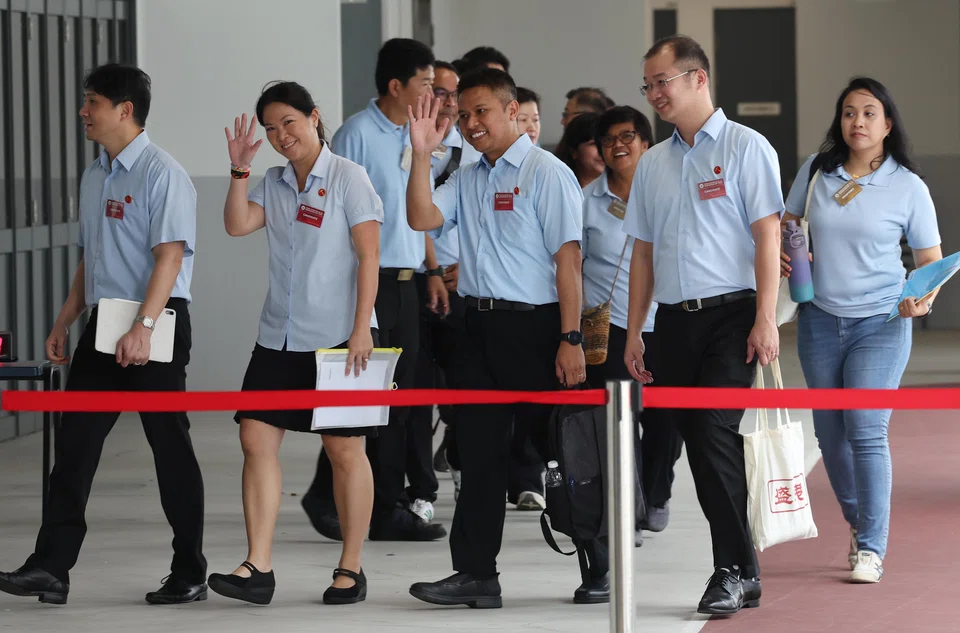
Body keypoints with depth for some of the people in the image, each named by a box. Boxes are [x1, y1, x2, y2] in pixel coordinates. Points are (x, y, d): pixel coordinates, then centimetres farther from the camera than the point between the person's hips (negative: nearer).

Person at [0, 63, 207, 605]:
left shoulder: (162, 175, -11)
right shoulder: (95, 177, 16)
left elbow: (170, 256, -18)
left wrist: (143, 327, -26)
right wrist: (64, 323, 19)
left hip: (157, 322, -8)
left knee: (170, 445, -1)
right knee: (74, 442, 0)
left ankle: (189, 574, 7)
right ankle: (51, 568, -2)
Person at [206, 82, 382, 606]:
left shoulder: (348, 178, -5)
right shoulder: (274, 183, 11)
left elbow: (368, 256, -9)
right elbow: (237, 225, 0)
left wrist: (361, 328, -15)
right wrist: (239, 171, -9)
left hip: (338, 337, -6)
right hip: (279, 337, 6)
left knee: (344, 448, 1)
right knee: (256, 439, -3)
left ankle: (350, 569, 11)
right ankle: (258, 569, -3)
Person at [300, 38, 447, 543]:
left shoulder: (415, 136, 13)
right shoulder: (357, 134, -11)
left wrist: (432, 270, 16)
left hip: (405, 283, 8)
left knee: (398, 401, 8)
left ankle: (386, 510, 14)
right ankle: (325, 497, 10)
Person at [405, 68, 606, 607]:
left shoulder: (547, 173, -7)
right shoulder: (467, 179, 14)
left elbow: (568, 258, -11)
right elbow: (422, 218, 2)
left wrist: (570, 340, -17)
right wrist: (423, 155, -6)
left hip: (534, 325, -7)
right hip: (480, 326, 7)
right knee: (480, 451, 7)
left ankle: (600, 567, 12)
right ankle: (476, 576, 11)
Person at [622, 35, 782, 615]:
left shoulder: (745, 148, -2)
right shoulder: (653, 164, 15)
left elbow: (767, 235, -7)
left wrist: (766, 319, -15)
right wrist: (634, 332, 12)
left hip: (729, 313, -6)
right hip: (674, 321, 6)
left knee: (715, 433, -16)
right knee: (695, 441, 4)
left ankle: (735, 572, -10)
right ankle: (741, 571, 11)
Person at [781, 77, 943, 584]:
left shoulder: (907, 187, -4)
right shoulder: (816, 171, 3)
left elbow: (931, 260, 1)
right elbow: (784, 226, 17)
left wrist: (925, 300, -19)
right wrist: (780, 255, -5)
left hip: (881, 324, -4)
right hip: (820, 320, 4)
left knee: (866, 431, -13)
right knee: (830, 432, 11)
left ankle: (871, 549, -8)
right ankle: (858, 524, 33)